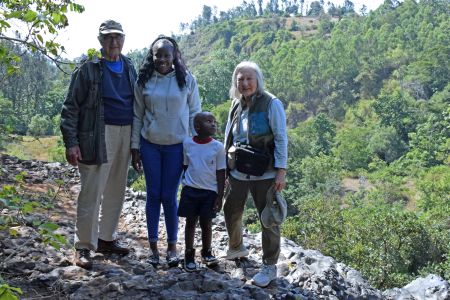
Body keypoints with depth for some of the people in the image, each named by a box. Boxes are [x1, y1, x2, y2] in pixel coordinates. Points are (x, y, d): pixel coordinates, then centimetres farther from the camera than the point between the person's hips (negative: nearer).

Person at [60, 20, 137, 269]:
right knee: (91, 193, -3)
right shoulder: (88, 69, -3)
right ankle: (84, 247, 7)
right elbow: (71, 108, -5)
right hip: (98, 136, -5)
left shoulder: (129, 68, 13)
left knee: (116, 191, 12)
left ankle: (106, 239, 26)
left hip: (125, 135, 6)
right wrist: (71, 143, -13)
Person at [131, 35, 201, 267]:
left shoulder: (187, 80, -3)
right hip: (150, 145, 2)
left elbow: (194, 114, 2)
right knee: (153, 195, 7)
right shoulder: (144, 81, 1)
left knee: (169, 197, 2)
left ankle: (172, 246, 18)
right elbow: (138, 116, 5)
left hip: (176, 146, -1)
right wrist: (135, 147, 4)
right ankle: (153, 246, 18)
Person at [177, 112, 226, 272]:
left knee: (206, 223, 9)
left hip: (210, 191, -1)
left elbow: (221, 173, -3)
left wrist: (220, 196, -4)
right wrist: (186, 183, 8)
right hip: (191, 190, 1)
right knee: (190, 222, 9)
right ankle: (189, 254, 21)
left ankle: (207, 253, 26)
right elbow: (185, 166, 8)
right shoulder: (187, 143, -3)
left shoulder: (218, 147, -6)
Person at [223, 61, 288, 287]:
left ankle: (269, 266, 16)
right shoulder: (236, 105, 7)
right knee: (231, 211, 18)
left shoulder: (271, 104, -10)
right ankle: (236, 248, 44)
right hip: (237, 172, 6)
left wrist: (281, 171, -15)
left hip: (264, 174, -6)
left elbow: (281, 139, -10)